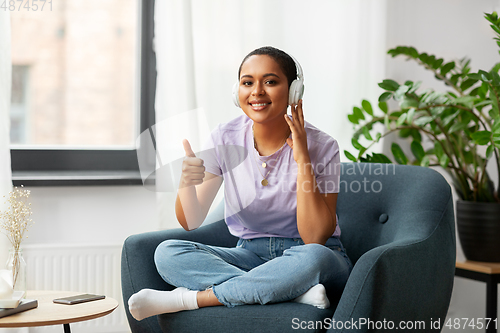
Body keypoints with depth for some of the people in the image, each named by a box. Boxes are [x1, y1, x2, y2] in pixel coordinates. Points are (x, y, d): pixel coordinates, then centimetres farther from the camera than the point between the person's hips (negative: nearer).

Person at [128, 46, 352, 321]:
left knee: (312, 257, -39)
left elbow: (315, 238, -20)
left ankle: (187, 299, -26)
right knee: (167, 253, -20)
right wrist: (186, 183, -27)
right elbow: (191, 222, -4)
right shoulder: (225, 138, -5)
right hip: (252, 254, 3)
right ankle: (295, 292, -26)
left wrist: (303, 159, -24)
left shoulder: (320, 146, -13)